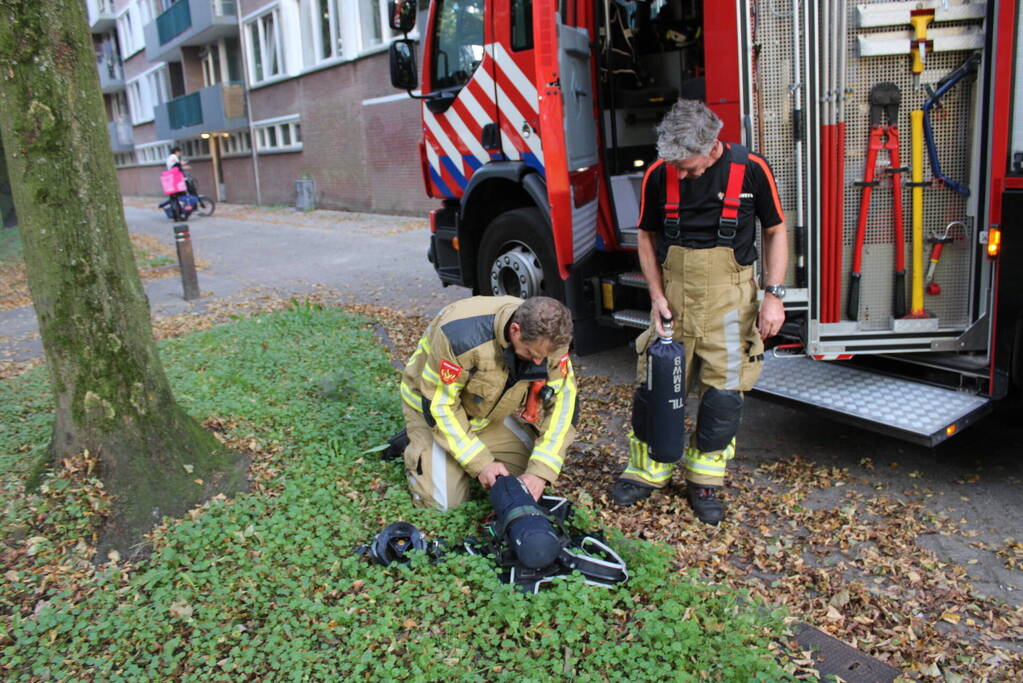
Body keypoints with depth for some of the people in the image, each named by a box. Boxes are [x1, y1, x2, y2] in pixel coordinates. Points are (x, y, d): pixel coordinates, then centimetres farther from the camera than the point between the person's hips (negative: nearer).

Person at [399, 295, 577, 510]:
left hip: (491, 411, 5)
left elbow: (562, 401, -17)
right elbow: (438, 404, -29)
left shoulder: (549, 339, -24)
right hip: (432, 403, -5)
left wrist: (541, 471, -28)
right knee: (445, 501, -13)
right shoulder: (461, 335, -39)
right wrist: (480, 463, -30)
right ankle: (415, 446, 14)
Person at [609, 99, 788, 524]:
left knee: (725, 389, 0)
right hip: (673, 295, 2)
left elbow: (775, 232, 3)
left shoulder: (749, 169, -9)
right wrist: (657, 295, -2)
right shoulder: (658, 174, -5)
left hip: (728, 296, -1)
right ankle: (648, 470, 22)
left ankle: (704, 481, 17)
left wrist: (773, 294, -6)